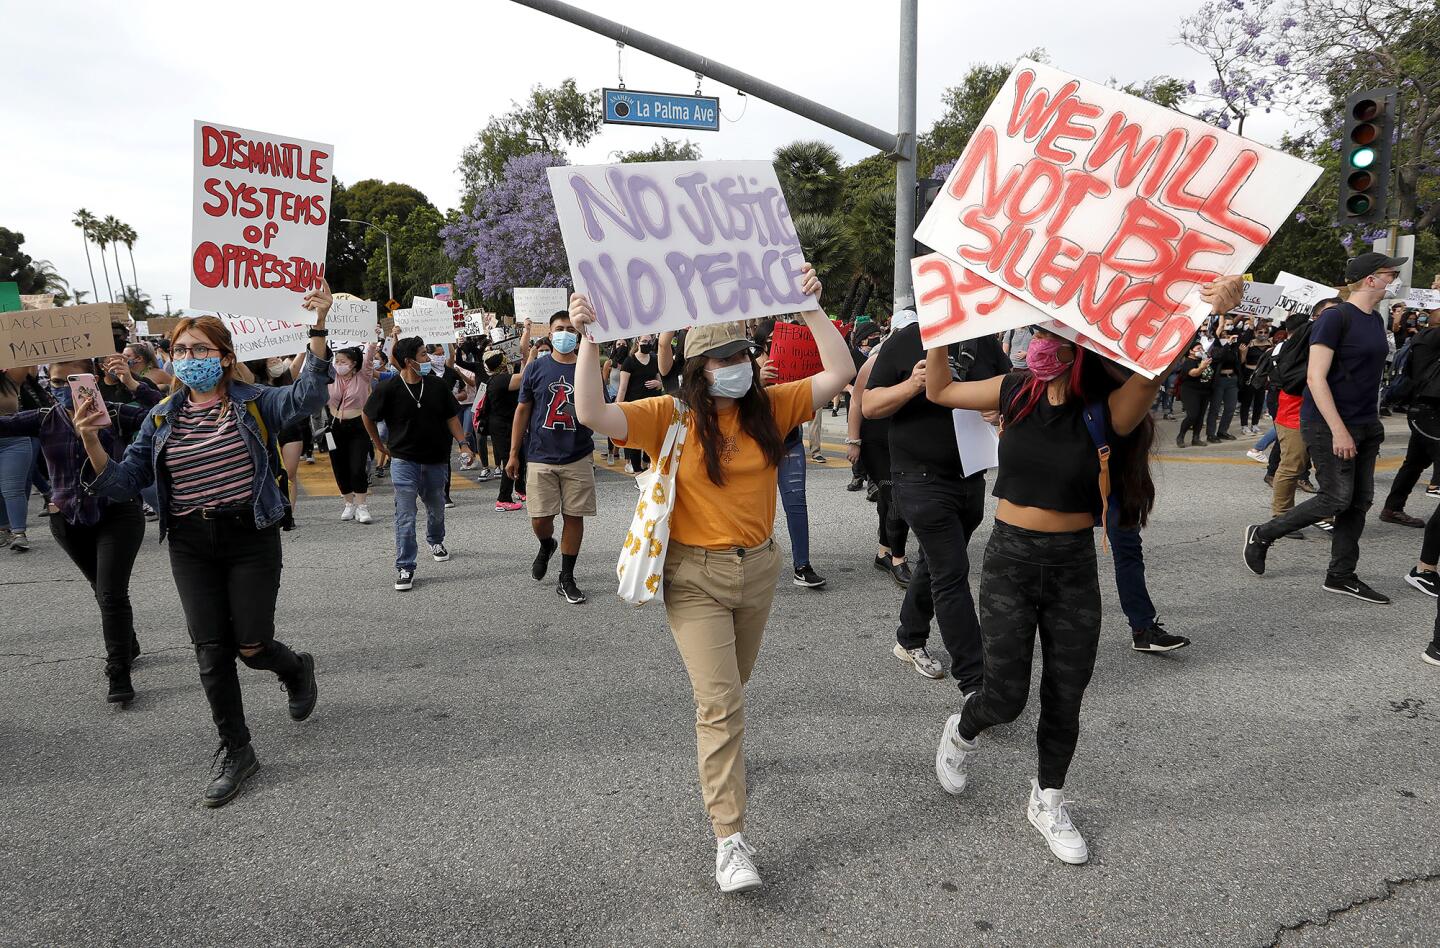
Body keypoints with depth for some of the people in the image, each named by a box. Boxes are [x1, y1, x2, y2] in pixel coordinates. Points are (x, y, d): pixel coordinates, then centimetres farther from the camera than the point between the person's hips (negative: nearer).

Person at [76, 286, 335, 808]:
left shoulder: (253, 403, -3)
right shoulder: (162, 419, 7)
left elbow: (307, 395, -23)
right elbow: (124, 481, 6)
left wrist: (318, 326, -33)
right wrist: (91, 442, -13)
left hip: (251, 537, -3)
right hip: (191, 545, 4)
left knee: (251, 646, -1)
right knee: (211, 652, 4)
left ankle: (296, 667, 37)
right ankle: (236, 752, 20)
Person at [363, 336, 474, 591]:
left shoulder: (437, 384, -3)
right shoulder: (388, 389, -12)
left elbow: (451, 416, 3)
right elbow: (368, 417, 4)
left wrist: (462, 443, -8)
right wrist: (379, 445, 8)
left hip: (436, 459, 4)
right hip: (404, 460, -3)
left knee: (436, 508, 21)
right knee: (405, 516, -7)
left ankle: (435, 541, 49)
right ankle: (405, 568, 0)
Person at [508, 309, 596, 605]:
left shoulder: (588, 370, 5)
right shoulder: (536, 368, 3)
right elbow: (523, 411, 6)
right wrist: (514, 453, 4)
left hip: (578, 458, 0)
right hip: (540, 458, 0)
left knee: (574, 516, 4)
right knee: (539, 519, -1)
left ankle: (566, 579, 18)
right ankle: (546, 546, 35)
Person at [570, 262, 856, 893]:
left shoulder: (769, 408, -2)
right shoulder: (671, 417, -12)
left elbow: (838, 374, -8)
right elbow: (593, 414, -22)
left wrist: (811, 308, -12)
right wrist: (589, 338, -28)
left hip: (757, 567, 4)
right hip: (695, 575, -4)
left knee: (729, 689, 24)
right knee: (719, 700, -9)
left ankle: (721, 754, 55)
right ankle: (730, 839, -1)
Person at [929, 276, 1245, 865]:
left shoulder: (1108, 411, -13)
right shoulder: (1017, 391, -4)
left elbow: (1152, 370, -33)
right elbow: (939, 391, 9)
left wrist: (1208, 312, -49)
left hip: (1073, 567, 0)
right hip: (1010, 559, 1)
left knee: (1065, 698, 12)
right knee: (1007, 695, 2)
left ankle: (1048, 800, 36)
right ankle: (963, 729, 37)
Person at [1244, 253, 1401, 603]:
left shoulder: (1376, 320, 13)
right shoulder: (1335, 317, -14)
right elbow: (1315, 378, -19)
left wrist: (1373, 422, 17)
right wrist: (1338, 430, -22)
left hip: (1366, 426, 8)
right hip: (1329, 426, -8)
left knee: (1360, 501, 7)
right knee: (1337, 498, -8)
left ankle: (1341, 576, 15)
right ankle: (1262, 534, 10)